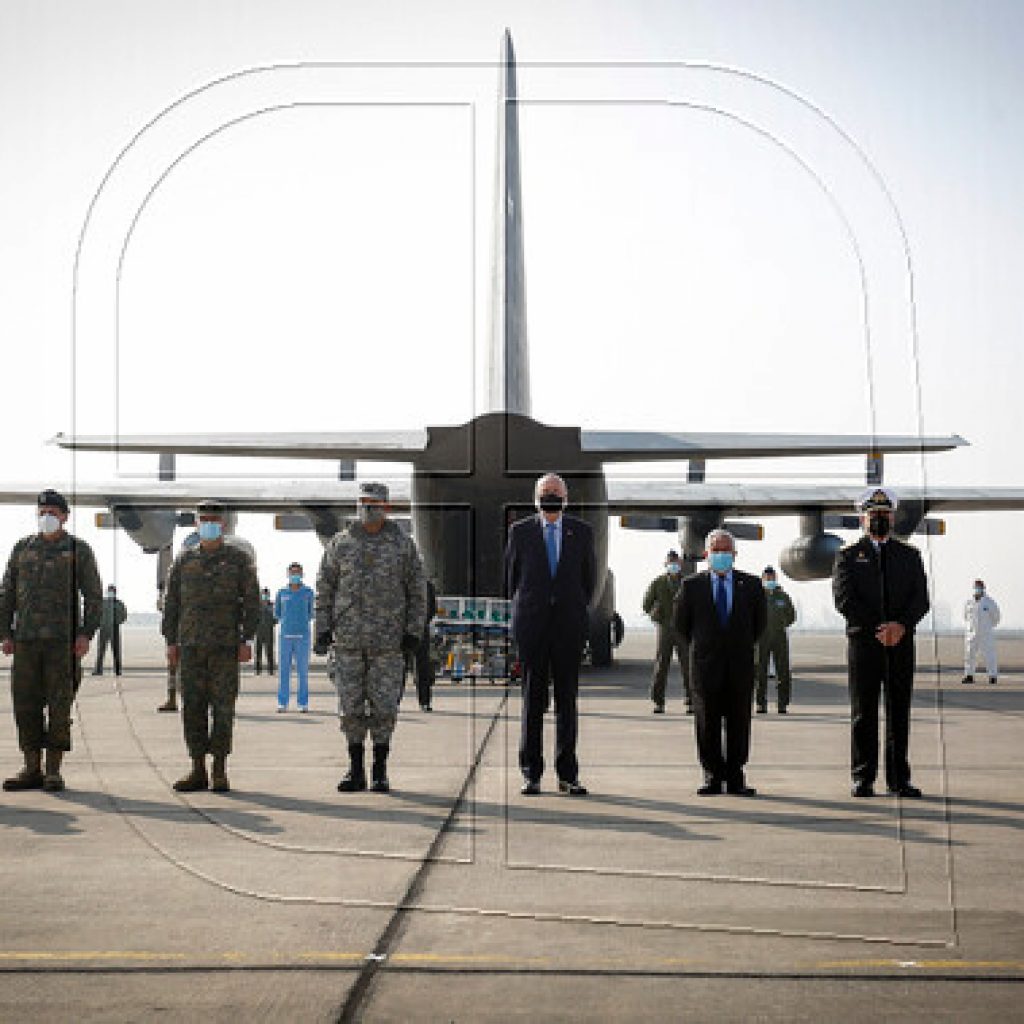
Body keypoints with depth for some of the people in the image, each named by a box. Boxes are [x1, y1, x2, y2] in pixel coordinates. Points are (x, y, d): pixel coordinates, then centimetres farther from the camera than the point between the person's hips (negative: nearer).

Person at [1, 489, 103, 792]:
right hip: (26, 639, 3)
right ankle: (32, 770, 9)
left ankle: (53, 770, 2)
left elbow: (93, 596, 1)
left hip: (63, 639, -3)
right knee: (26, 704, 2)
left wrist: (86, 634, -10)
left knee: (59, 705, -4)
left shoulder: (79, 550, 3)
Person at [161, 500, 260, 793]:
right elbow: (171, 601, 11)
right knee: (192, 707, 2)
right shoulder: (184, 559, 10)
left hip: (225, 645, -2)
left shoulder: (239, 559, 4)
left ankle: (220, 771, 3)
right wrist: (170, 642, 4)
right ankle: (198, 771, 7)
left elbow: (251, 600, 0)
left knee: (223, 707, -3)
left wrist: (247, 639, -7)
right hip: (190, 645, 2)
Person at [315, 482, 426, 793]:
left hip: (389, 639, -1)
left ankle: (380, 771, 9)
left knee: (384, 706, -1)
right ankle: (355, 770, 11)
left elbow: (417, 590, 5)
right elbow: (325, 588, 9)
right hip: (349, 639, 1)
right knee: (350, 706, 1)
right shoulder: (341, 543, 6)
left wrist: (413, 632, -2)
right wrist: (322, 630, 2)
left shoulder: (402, 543, 4)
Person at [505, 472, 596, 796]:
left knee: (567, 700, 2)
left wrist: (576, 611, 12)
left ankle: (567, 775, 6)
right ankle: (531, 774, 6)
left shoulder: (582, 532, 7)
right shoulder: (520, 531, 5)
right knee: (532, 700, 1)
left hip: (568, 625, 1)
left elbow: (588, 577, 15)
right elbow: (510, 576, 12)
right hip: (532, 627, -1)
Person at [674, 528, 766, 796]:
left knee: (739, 724, 3)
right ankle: (713, 776, 10)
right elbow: (681, 622, 10)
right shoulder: (692, 585, 3)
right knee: (707, 724, 2)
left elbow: (760, 622, 14)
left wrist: (743, 645, 13)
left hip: (741, 665, 1)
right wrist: (700, 646, 11)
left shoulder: (751, 585, 5)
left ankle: (736, 778, 10)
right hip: (706, 664, 0)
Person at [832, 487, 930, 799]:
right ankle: (863, 779, 4)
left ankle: (899, 779, 7)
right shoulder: (848, 556, 7)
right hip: (863, 643, -2)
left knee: (899, 714, 3)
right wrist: (878, 628, -13)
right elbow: (844, 600, -5)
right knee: (863, 714, 0)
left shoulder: (910, 556, 14)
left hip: (901, 644, 2)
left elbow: (921, 600, 4)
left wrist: (901, 625, -14)